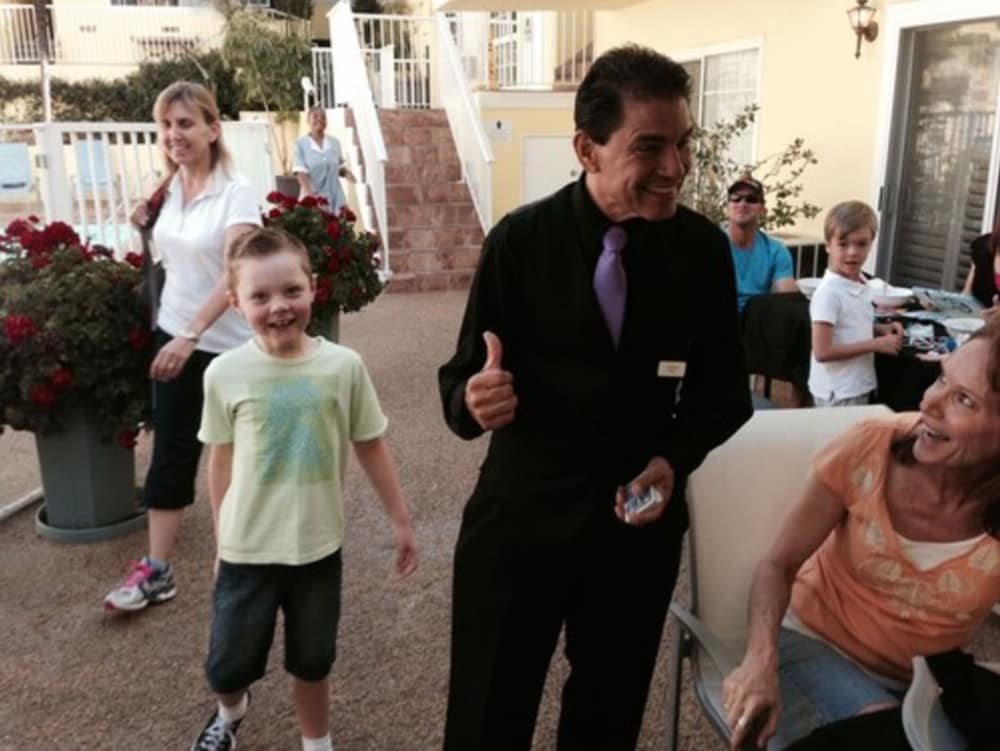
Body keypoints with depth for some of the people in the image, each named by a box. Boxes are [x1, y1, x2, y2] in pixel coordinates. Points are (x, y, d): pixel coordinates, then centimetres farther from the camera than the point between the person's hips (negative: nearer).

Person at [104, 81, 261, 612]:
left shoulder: (236, 191, -16)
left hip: (227, 344, -5)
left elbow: (235, 274, -26)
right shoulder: (168, 189, 4)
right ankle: (156, 570, 12)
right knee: (170, 452, 5)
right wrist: (145, 227, 1)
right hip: (172, 336, 5)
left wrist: (191, 335, -34)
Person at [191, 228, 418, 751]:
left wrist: (401, 521, 4)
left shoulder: (344, 366, -12)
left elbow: (370, 448, 0)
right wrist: (220, 540, 8)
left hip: (319, 545, 0)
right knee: (229, 664, 15)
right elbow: (221, 461, 1)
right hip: (248, 549, 0)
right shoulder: (225, 373, -12)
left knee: (313, 661, 19)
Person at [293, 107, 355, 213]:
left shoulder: (335, 143, 10)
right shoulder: (301, 144, -2)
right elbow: (300, 171, -10)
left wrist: (346, 173, -5)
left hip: (334, 198, 4)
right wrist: (309, 191, -25)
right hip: (313, 198, -4)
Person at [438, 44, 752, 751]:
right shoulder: (520, 239, -12)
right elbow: (461, 378, -9)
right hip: (521, 514, -2)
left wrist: (674, 459, -14)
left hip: (640, 517, 2)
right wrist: (476, 400, -32)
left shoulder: (705, 247, -7)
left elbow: (725, 390, 3)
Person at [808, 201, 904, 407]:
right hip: (838, 392, -8)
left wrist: (881, 329, 2)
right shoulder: (829, 292, -21)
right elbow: (823, 351, -24)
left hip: (859, 386, 8)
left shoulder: (861, 284, 4)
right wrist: (876, 344, -20)